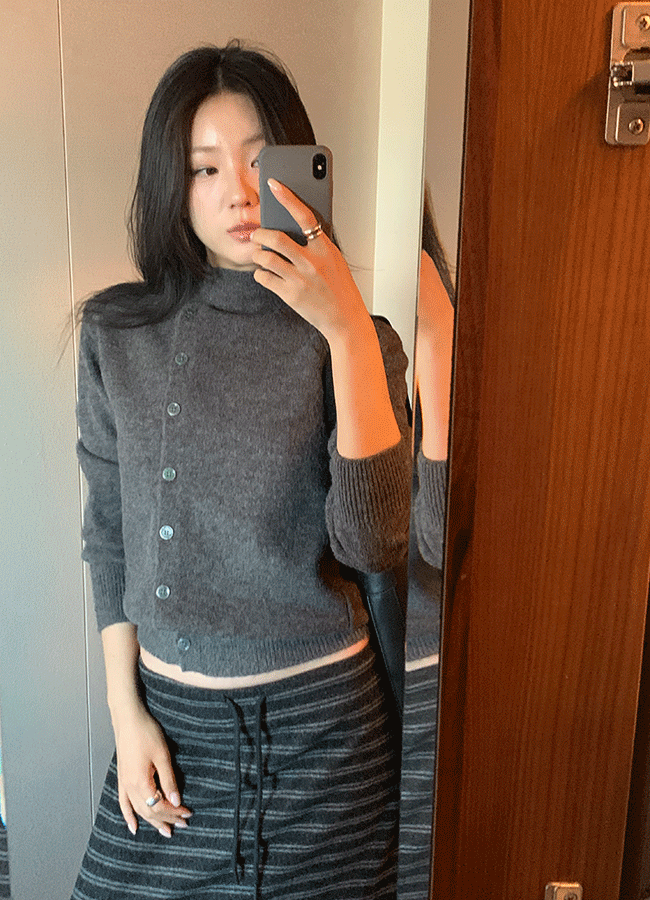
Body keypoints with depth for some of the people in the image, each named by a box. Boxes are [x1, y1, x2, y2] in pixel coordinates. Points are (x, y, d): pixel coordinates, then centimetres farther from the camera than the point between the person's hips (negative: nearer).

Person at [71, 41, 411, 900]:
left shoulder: (355, 341, -8)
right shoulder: (117, 332, -3)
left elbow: (372, 543, -21)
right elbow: (109, 532, 3)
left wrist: (350, 331, -27)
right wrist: (126, 711, 1)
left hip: (319, 717, -1)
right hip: (166, 710, 2)